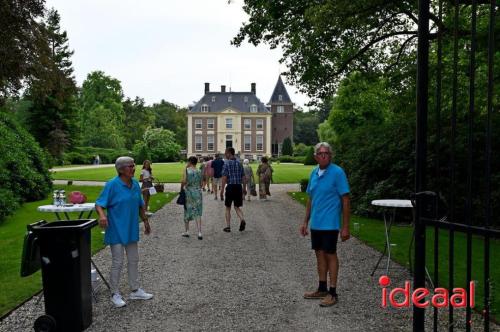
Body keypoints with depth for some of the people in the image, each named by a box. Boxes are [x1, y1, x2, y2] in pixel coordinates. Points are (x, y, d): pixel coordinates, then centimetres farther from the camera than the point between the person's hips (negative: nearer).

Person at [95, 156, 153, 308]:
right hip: (117, 231, -6)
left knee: (133, 260, 15)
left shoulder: (135, 184, 3)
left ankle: (135, 290, 29)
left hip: (131, 230, 7)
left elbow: (140, 205, 14)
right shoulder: (112, 185, -15)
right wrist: (102, 215, -36)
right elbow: (99, 204, -16)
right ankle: (115, 294, 18)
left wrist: (146, 221, 19)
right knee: (117, 262, 1)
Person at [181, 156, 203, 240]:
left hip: (188, 193, -2)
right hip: (197, 193, 2)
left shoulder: (186, 170, -8)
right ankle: (199, 233, -4)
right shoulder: (199, 172, 2)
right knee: (197, 213, 4)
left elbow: (184, 181, -17)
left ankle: (187, 231, 24)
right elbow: (201, 184, 8)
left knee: (187, 212, 14)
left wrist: (181, 188, 0)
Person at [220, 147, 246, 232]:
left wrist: (222, 189, -11)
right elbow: (243, 177, 11)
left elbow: (224, 178, -14)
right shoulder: (239, 163, 9)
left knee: (228, 208, 10)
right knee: (237, 207, 14)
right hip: (238, 187, 4)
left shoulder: (227, 163, -8)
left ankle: (228, 226, 12)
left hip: (230, 187, -4)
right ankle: (242, 220, -12)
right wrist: (244, 188, 18)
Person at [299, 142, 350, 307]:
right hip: (316, 223, 7)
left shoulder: (337, 172, -12)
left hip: (330, 223, -7)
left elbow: (345, 200, -12)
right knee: (319, 254, 14)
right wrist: (305, 222, 14)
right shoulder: (314, 172, 8)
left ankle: (333, 293, 12)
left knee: (330, 255, 1)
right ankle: (322, 289, 26)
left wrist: (345, 227, -14)